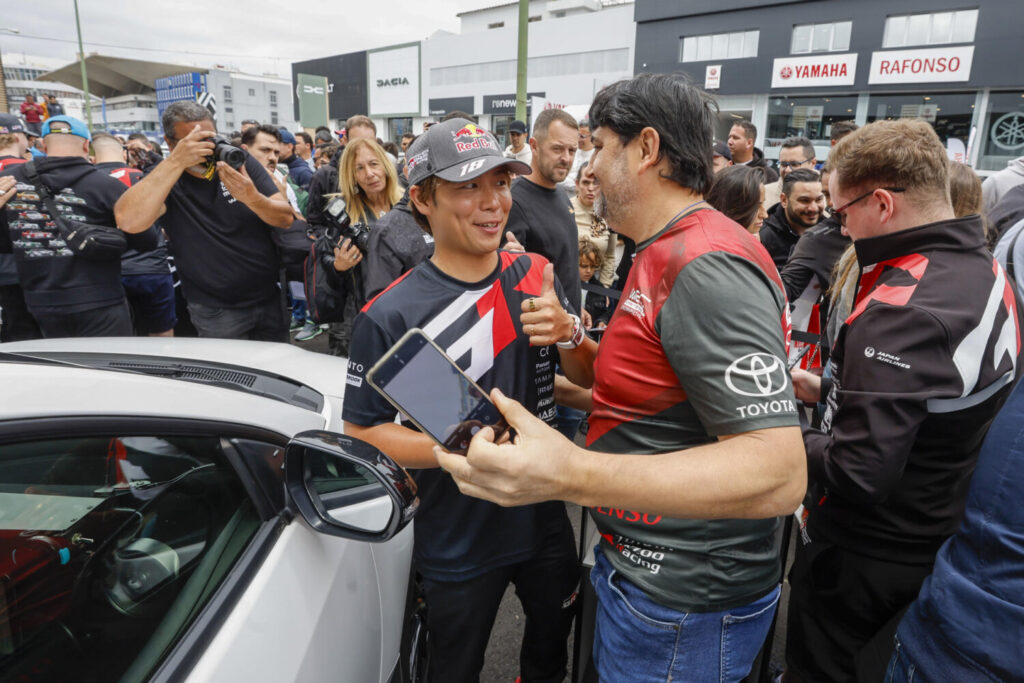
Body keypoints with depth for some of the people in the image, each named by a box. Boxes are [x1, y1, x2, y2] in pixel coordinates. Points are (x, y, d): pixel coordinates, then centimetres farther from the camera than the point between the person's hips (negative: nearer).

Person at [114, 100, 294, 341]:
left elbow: (286, 219, -8)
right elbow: (128, 220, -30)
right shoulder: (162, 179, -8)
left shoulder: (240, 161, -2)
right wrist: (175, 162, -33)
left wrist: (252, 197, -29)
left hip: (270, 299, 3)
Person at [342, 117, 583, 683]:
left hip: (545, 516, 5)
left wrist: (570, 334, -20)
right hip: (459, 545, -4)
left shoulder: (536, 276, -6)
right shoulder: (390, 316, -20)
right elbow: (362, 431, -14)